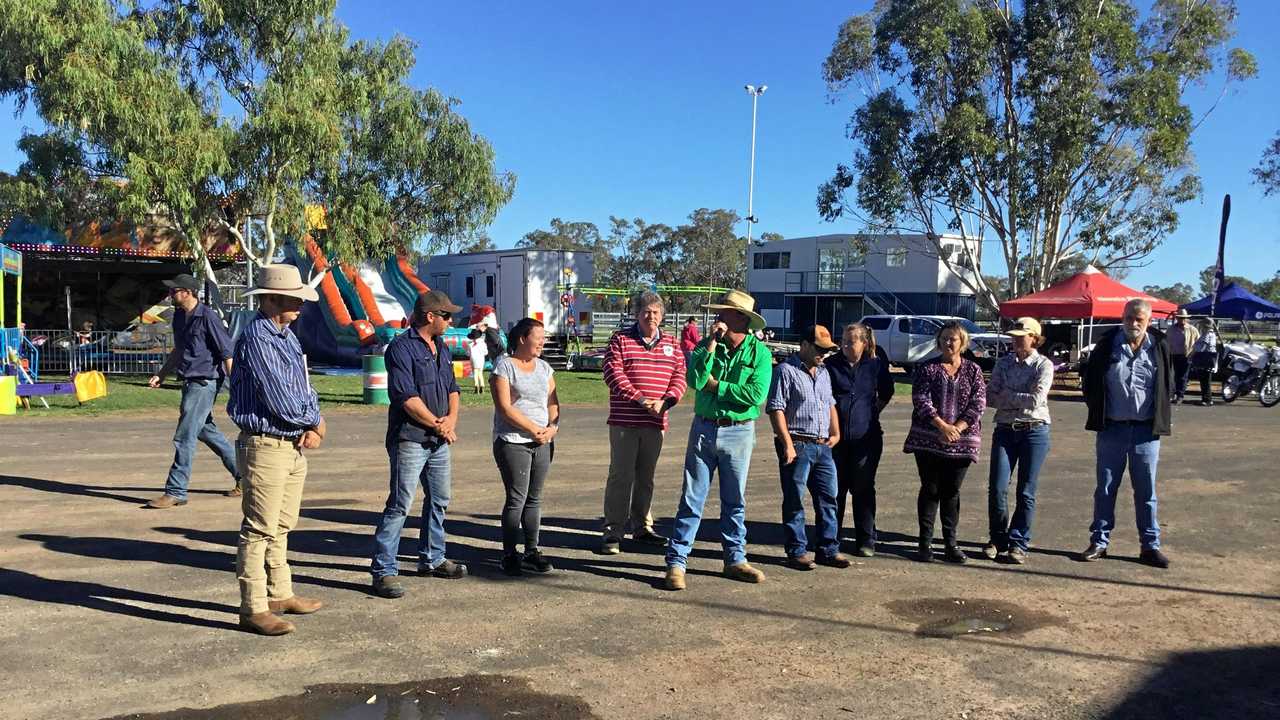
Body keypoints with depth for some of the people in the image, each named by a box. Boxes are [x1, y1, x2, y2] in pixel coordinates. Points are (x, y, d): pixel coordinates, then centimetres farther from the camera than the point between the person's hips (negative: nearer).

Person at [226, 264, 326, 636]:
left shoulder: (287, 335, 13)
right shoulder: (256, 337, -17)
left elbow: (304, 387, 13)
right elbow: (278, 398, -22)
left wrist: (312, 428, -5)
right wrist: (315, 421, -5)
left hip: (293, 447, 10)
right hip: (266, 446, -10)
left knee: (281, 527, 19)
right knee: (259, 530, -3)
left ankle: (279, 595, 32)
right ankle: (254, 609, 5)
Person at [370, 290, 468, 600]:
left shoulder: (441, 348, 16)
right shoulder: (401, 348, -12)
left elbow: (452, 388, 17)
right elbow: (407, 397, -18)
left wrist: (452, 418, -3)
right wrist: (438, 425, -11)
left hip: (440, 440, 9)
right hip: (410, 439, -9)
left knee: (439, 500, 16)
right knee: (400, 504, -8)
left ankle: (432, 559, 30)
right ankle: (383, 570, -2)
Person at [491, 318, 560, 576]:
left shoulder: (544, 367, 14)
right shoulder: (503, 365, -5)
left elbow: (553, 402, 13)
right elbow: (504, 407, -13)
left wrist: (553, 427, -6)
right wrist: (534, 429, -15)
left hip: (542, 442, 6)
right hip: (513, 441, -6)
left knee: (534, 498, 9)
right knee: (517, 499, -6)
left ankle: (532, 551, 17)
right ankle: (509, 555, 4)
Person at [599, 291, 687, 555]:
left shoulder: (670, 344, 12)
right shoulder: (621, 340, 0)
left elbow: (680, 376, 6)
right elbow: (613, 374, -10)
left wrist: (666, 401, -12)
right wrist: (640, 399, -18)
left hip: (655, 422, 4)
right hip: (624, 421, -4)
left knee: (645, 477, 14)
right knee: (621, 476, -2)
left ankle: (642, 528, 25)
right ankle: (613, 531, 5)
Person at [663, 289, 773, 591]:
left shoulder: (759, 352, -5)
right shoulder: (706, 345, 1)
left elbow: (756, 394, -18)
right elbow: (694, 380, -16)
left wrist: (716, 385, -12)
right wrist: (712, 343, -17)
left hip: (739, 432, -1)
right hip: (704, 428, 1)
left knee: (735, 500, 12)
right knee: (692, 498, 1)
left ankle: (735, 559, 24)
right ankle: (676, 562, 5)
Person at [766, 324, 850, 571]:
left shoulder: (823, 373, 18)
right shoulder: (786, 371, -7)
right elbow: (776, 409, -13)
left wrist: (835, 433, 16)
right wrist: (787, 444, -17)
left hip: (823, 446, 8)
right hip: (797, 445, -7)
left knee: (828, 499, 9)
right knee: (794, 502, 1)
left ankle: (828, 549, 19)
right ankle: (797, 552, 9)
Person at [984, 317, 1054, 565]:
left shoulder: (1043, 365, -2)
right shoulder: (1003, 363, 8)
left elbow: (1036, 399, -15)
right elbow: (991, 397, 0)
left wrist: (1006, 395, -7)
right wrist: (1021, 400, -13)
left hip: (1034, 431, -2)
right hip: (1005, 430, 3)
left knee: (1026, 492, 2)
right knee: (997, 488, -3)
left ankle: (1018, 544, 13)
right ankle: (998, 538, 14)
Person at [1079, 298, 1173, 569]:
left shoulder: (1159, 346, 0)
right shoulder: (1108, 344, -3)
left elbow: (1168, 384, 8)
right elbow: (1090, 380, 6)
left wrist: (1160, 419, 2)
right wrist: (1097, 413, 2)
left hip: (1146, 430, 0)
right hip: (1112, 428, 0)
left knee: (1146, 491, 8)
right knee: (1105, 489, 8)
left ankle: (1150, 546, 17)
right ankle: (1099, 542, 17)